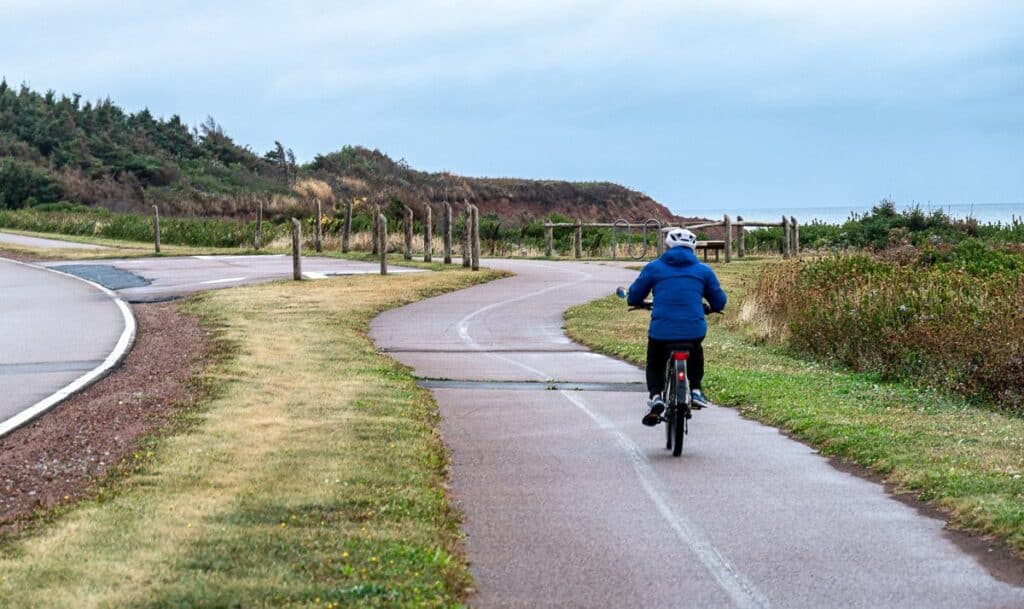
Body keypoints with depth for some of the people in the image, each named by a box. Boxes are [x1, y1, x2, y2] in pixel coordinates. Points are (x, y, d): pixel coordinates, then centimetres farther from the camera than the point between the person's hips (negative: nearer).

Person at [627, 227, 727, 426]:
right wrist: (707, 308, 39)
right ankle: (695, 391, 24)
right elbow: (719, 302, 16)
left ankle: (655, 397, 0)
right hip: (694, 330, 2)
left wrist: (643, 304, 36)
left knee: (654, 365, 24)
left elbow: (633, 298, 12)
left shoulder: (654, 268, 7)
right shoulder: (703, 270, 11)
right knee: (696, 353, 36)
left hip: (661, 330, -2)